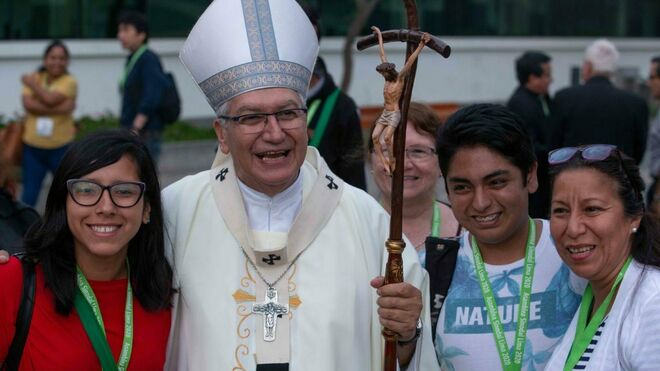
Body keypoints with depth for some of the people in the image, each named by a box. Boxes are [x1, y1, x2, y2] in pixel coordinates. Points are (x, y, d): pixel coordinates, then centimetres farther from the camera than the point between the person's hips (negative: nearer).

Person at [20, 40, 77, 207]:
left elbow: (50, 99, -22)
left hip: (61, 147, -2)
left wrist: (32, 84, -6)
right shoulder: (34, 78, 3)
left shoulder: (69, 81, -6)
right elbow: (29, 104, -14)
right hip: (33, 146, 2)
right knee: (29, 195, 7)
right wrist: (59, 108, -21)